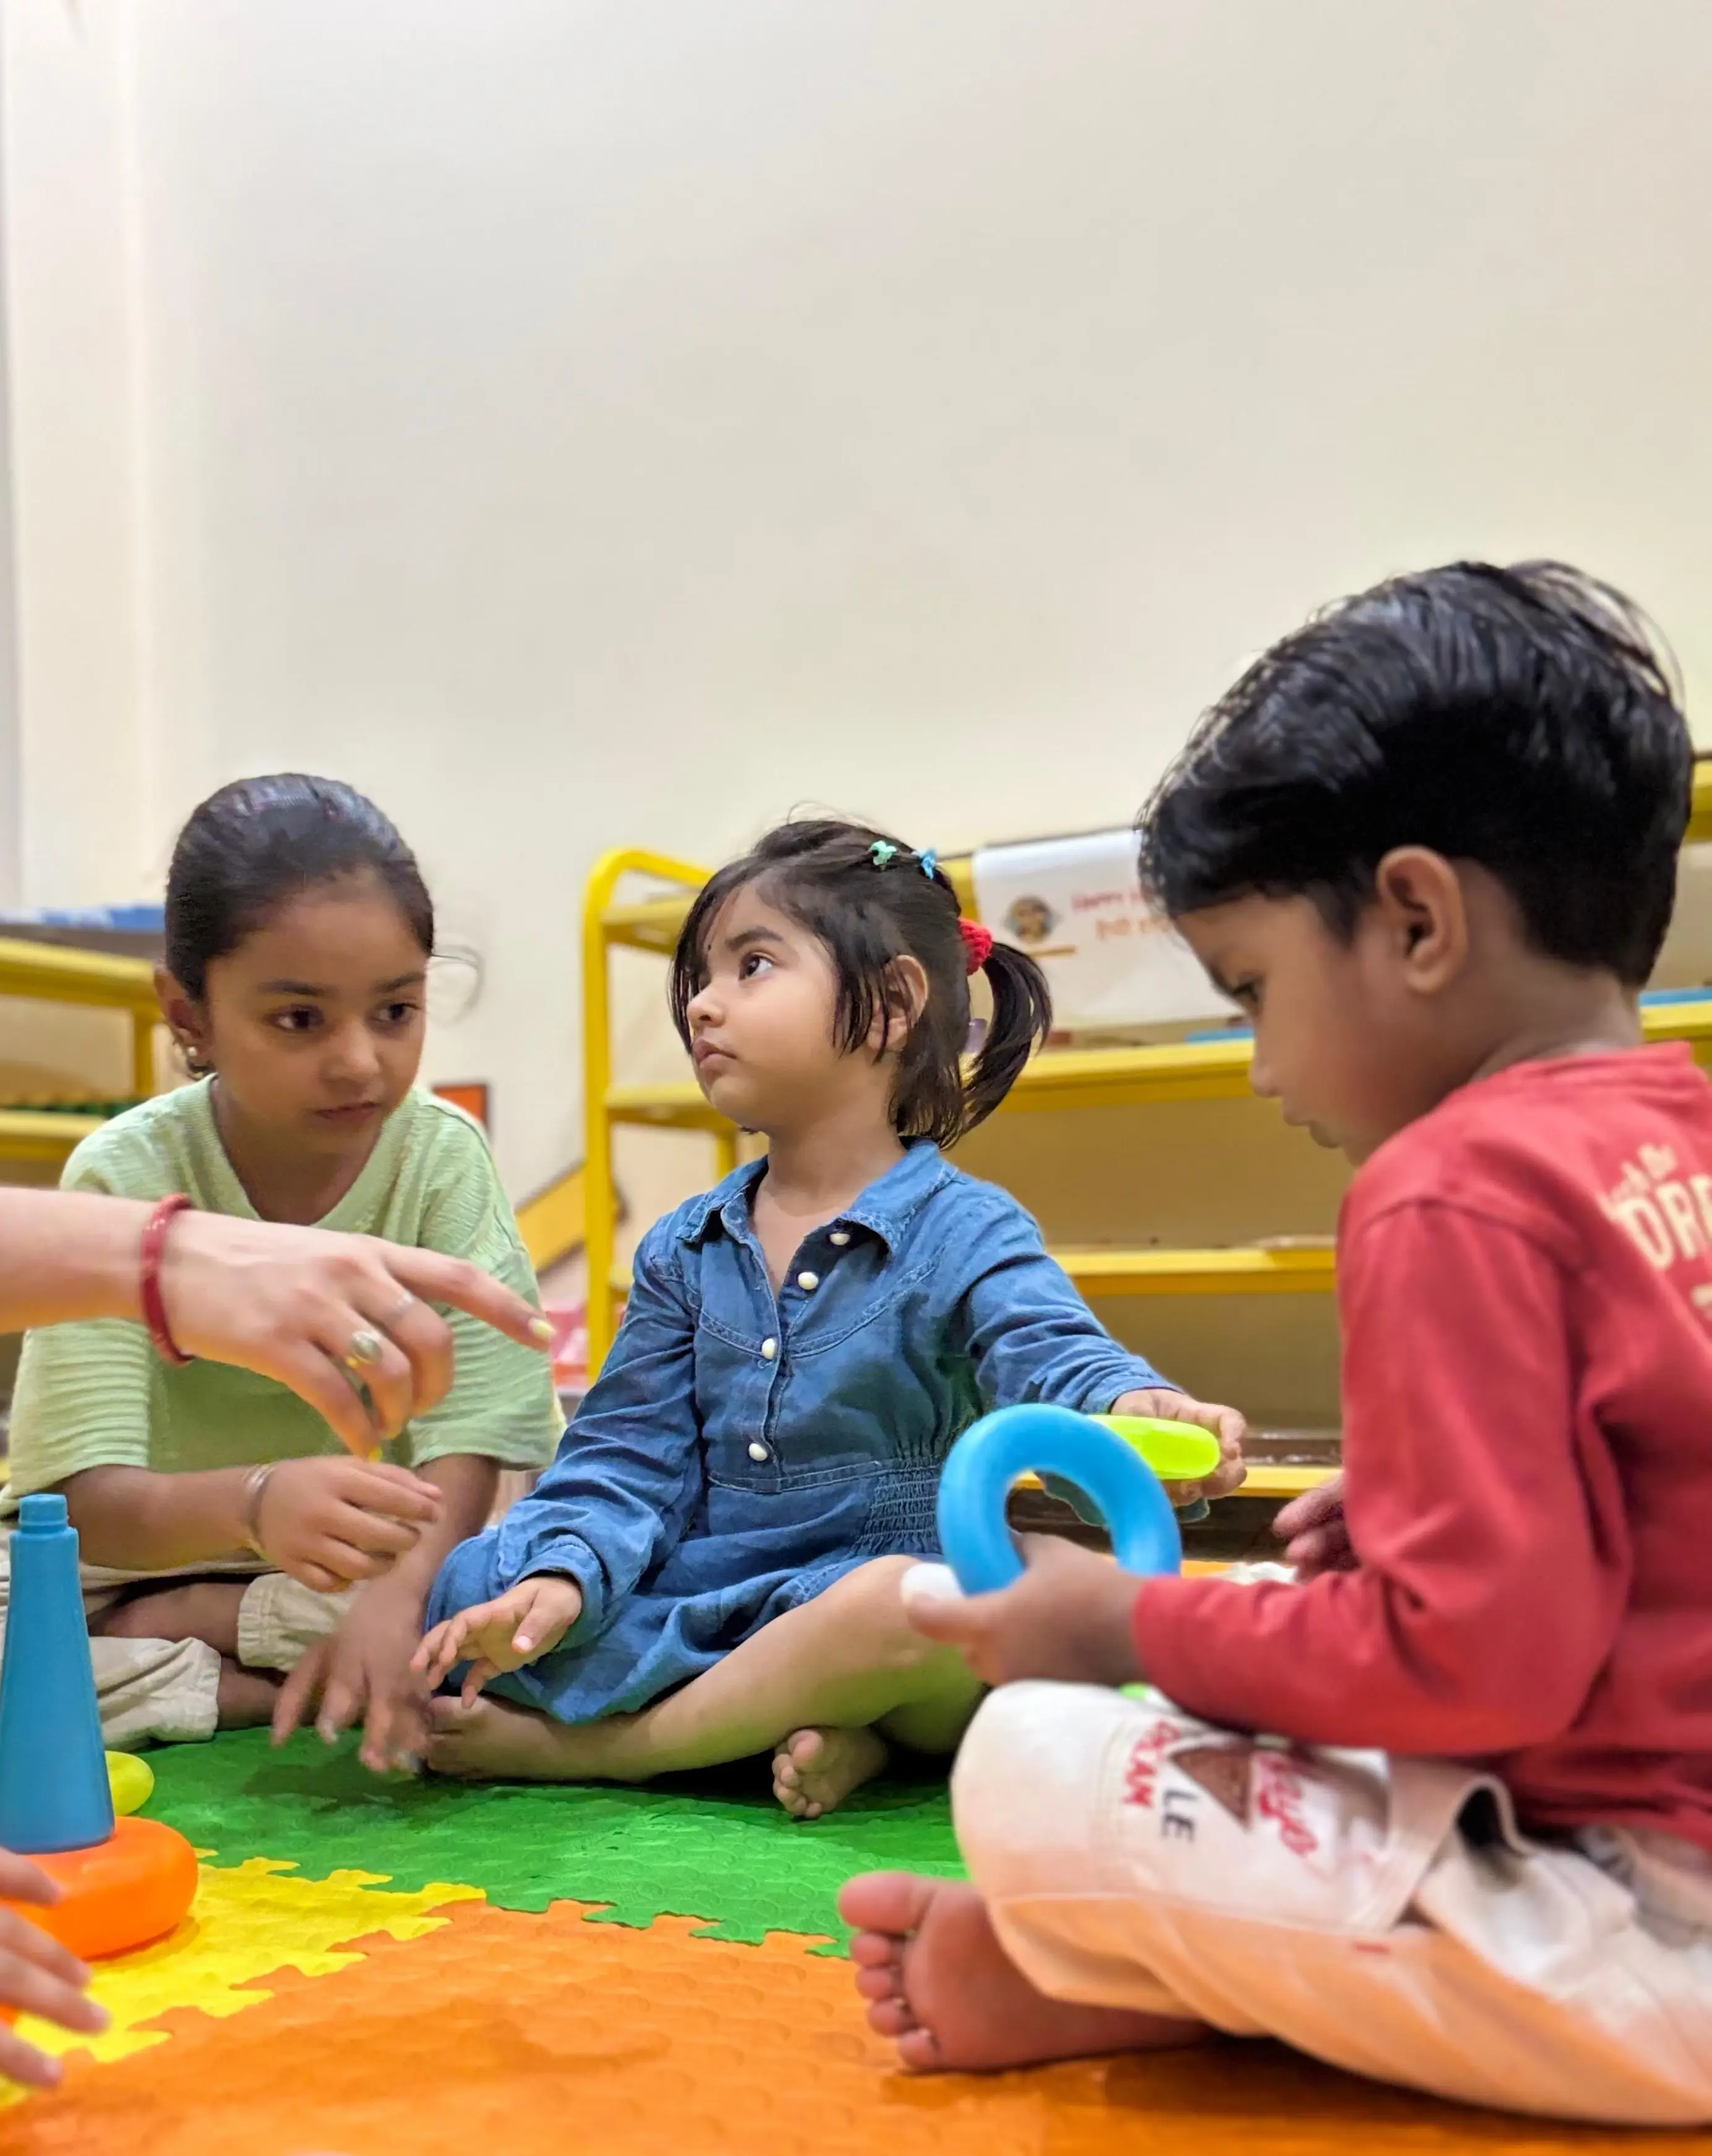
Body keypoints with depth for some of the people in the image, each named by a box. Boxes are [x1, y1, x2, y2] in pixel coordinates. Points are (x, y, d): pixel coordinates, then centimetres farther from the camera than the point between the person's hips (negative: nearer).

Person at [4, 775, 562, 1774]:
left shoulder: (442, 1157, -13)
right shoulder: (126, 1177, -17)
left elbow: (467, 1444, -18)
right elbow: (95, 1499, -25)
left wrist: (394, 1596, -39)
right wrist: (254, 1504, -48)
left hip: (377, 1558, 2)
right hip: (132, 1554, -2)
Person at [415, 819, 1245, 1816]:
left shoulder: (966, 1232, -4)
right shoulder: (683, 1249, 11)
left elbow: (1054, 1356, -21)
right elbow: (629, 1452, 6)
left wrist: (1134, 1409, -46)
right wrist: (560, 1581, -14)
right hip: (699, 1612, 5)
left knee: (906, 1605, -38)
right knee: (469, 1583, -13)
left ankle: (590, 1748, -17)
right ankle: (802, 1729, -21)